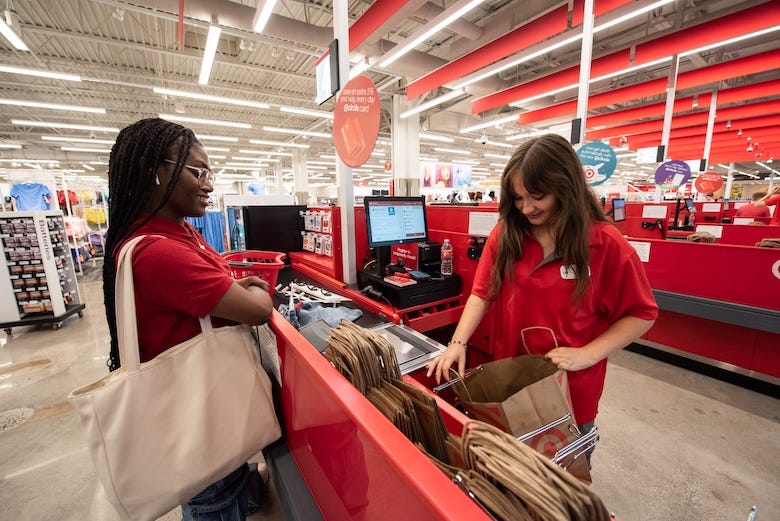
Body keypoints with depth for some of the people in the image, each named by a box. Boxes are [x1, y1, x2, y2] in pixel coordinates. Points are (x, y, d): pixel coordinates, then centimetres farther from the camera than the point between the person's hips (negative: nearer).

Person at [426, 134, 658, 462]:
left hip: (572, 386, -1)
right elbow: (482, 292, -5)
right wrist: (458, 342, -15)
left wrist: (588, 354, -18)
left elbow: (641, 314, -6)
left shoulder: (606, 244, -14)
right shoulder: (505, 234, -8)